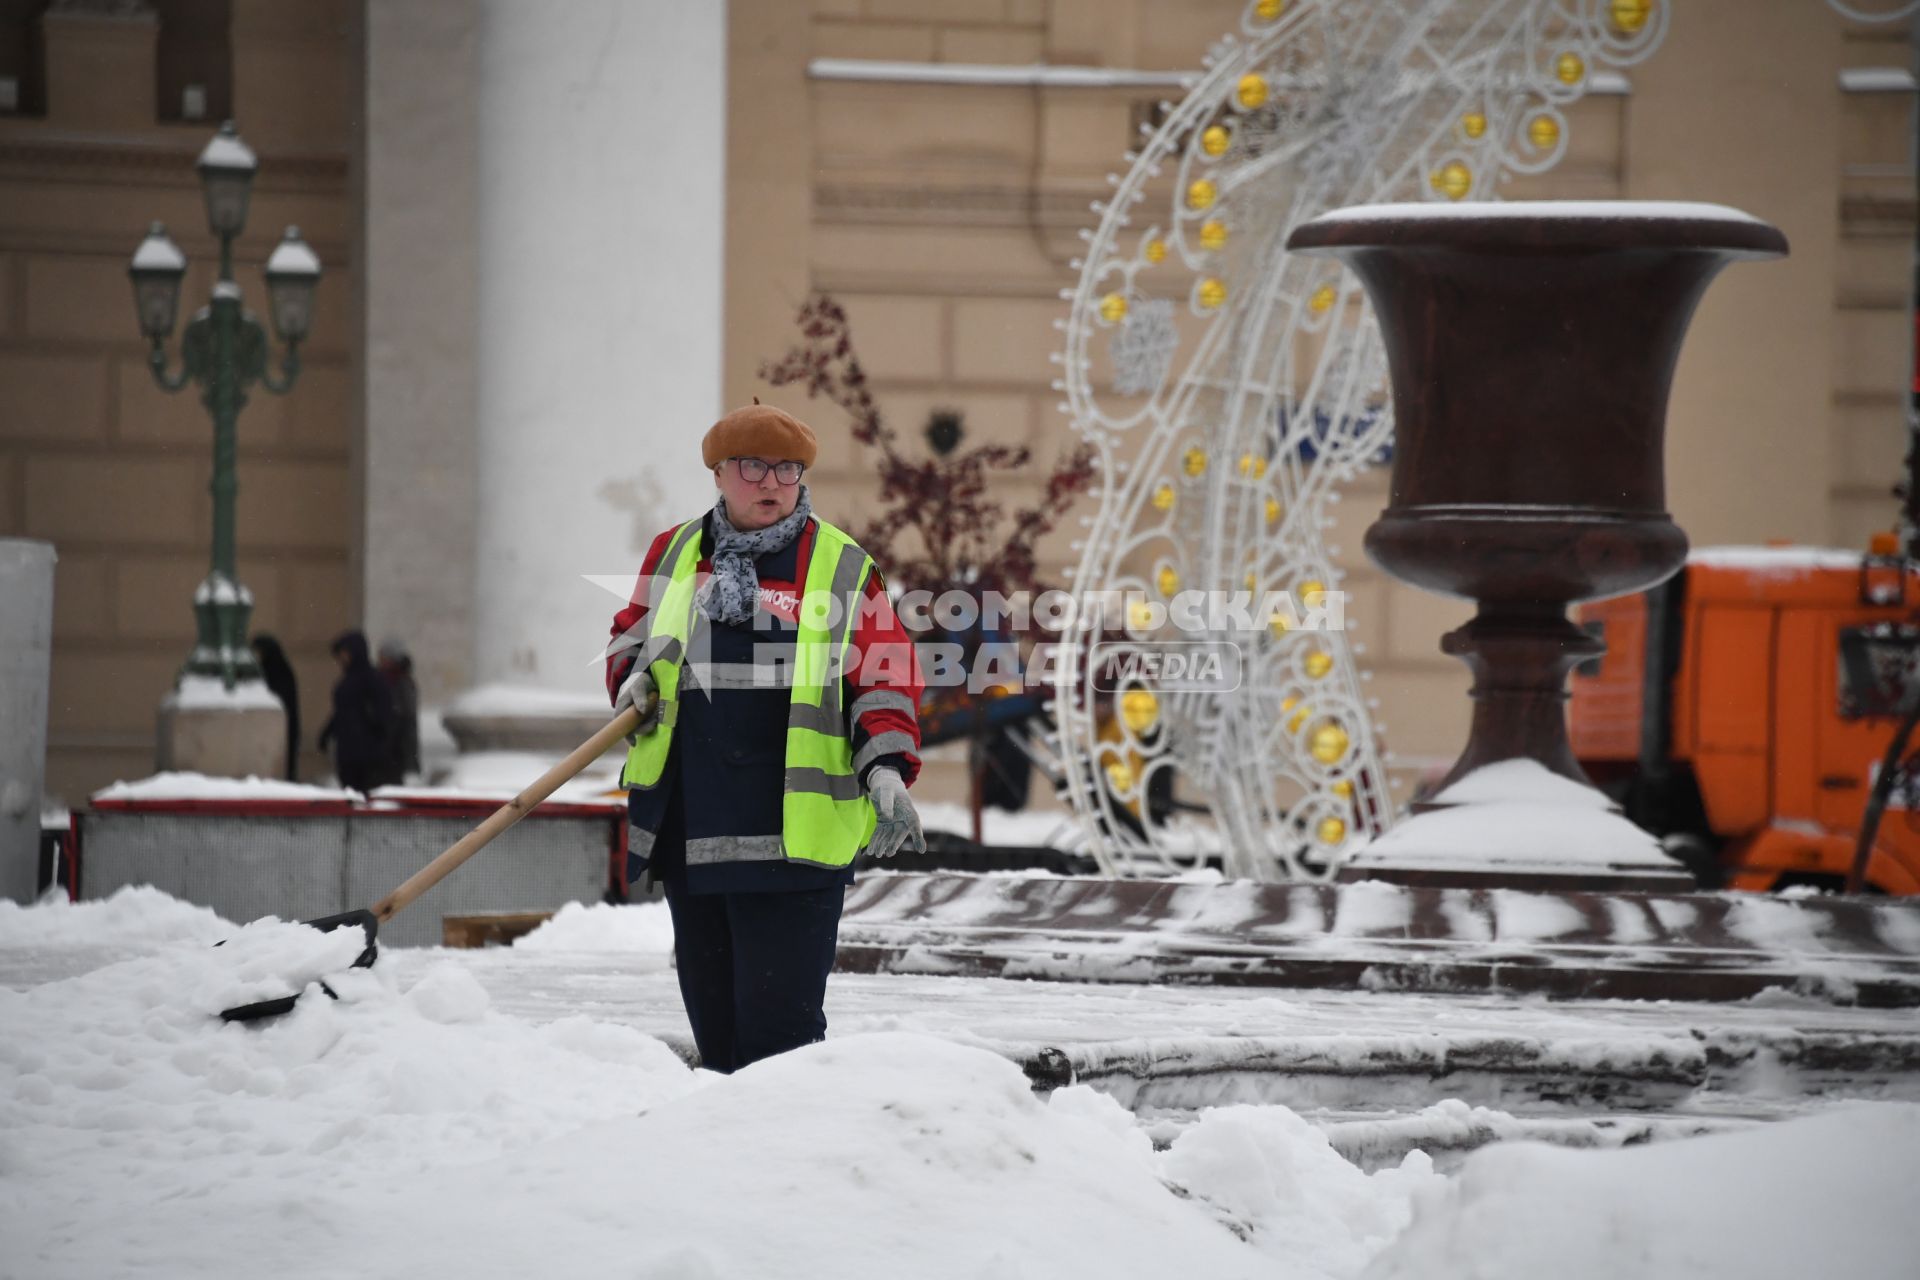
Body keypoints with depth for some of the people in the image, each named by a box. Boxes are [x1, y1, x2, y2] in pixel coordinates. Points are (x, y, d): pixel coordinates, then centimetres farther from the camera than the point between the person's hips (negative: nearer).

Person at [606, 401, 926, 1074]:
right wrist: (634, 679, 5)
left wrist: (886, 769, -14)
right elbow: (632, 634, 27)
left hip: (792, 836, -4)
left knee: (779, 1020, -10)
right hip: (688, 828, 4)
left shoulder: (844, 567, 2)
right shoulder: (675, 553, 13)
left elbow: (884, 683, 1)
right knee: (713, 1018, 11)